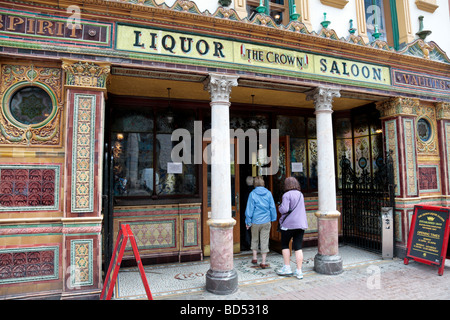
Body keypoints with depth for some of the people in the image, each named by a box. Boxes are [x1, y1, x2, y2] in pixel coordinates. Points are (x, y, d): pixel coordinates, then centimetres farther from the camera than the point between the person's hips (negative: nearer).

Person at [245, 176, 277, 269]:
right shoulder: (268, 193, -1)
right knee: (264, 241, 5)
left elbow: (249, 209, -7)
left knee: (254, 240, 18)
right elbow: (272, 207, 3)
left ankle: (255, 258, 23)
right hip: (266, 221, 1)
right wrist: (273, 218, 15)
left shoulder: (252, 194, -8)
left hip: (255, 222, -1)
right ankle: (263, 262, 9)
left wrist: (248, 222, 1)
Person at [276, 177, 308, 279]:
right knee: (298, 247, 6)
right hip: (301, 224, 6)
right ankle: (299, 271, 7)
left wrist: (279, 207, -1)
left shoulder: (287, 195, -12)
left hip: (289, 224, -6)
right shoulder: (300, 194, 11)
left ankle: (287, 268, 12)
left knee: (285, 245, 11)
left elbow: (284, 209, -20)